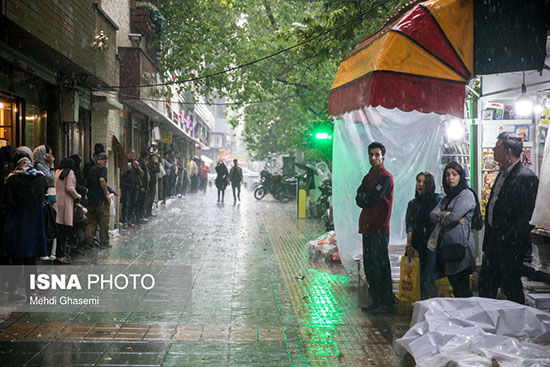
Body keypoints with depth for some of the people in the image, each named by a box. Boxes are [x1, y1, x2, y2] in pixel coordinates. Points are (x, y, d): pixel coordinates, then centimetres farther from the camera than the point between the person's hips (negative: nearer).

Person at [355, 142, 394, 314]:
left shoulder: (386, 177, -8)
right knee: (369, 265, 11)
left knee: (380, 265, -7)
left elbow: (371, 199, -15)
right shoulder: (368, 176, 19)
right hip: (368, 227, 9)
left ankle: (388, 304, -2)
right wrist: (368, 199, -8)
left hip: (379, 228, -9)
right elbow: (359, 198, 10)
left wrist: (364, 198, 3)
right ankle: (376, 301, 19)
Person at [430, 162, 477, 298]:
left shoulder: (466, 195, -4)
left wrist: (440, 216, 3)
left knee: (461, 287, -9)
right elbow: (432, 215, 7)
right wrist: (445, 214, -10)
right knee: (453, 283, 10)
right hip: (446, 245, 8)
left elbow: (453, 217, -15)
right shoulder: (447, 198, 20)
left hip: (461, 245, -8)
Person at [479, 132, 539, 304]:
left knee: (511, 287, 0)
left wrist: (512, 239, -18)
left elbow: (526, 215, -19)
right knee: (486, 285, 15)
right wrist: (488, 241, 16)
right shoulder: (502, 174, 13)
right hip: (493, 241, 9)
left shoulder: (527, 177, -16)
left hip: (510, 244, -9)